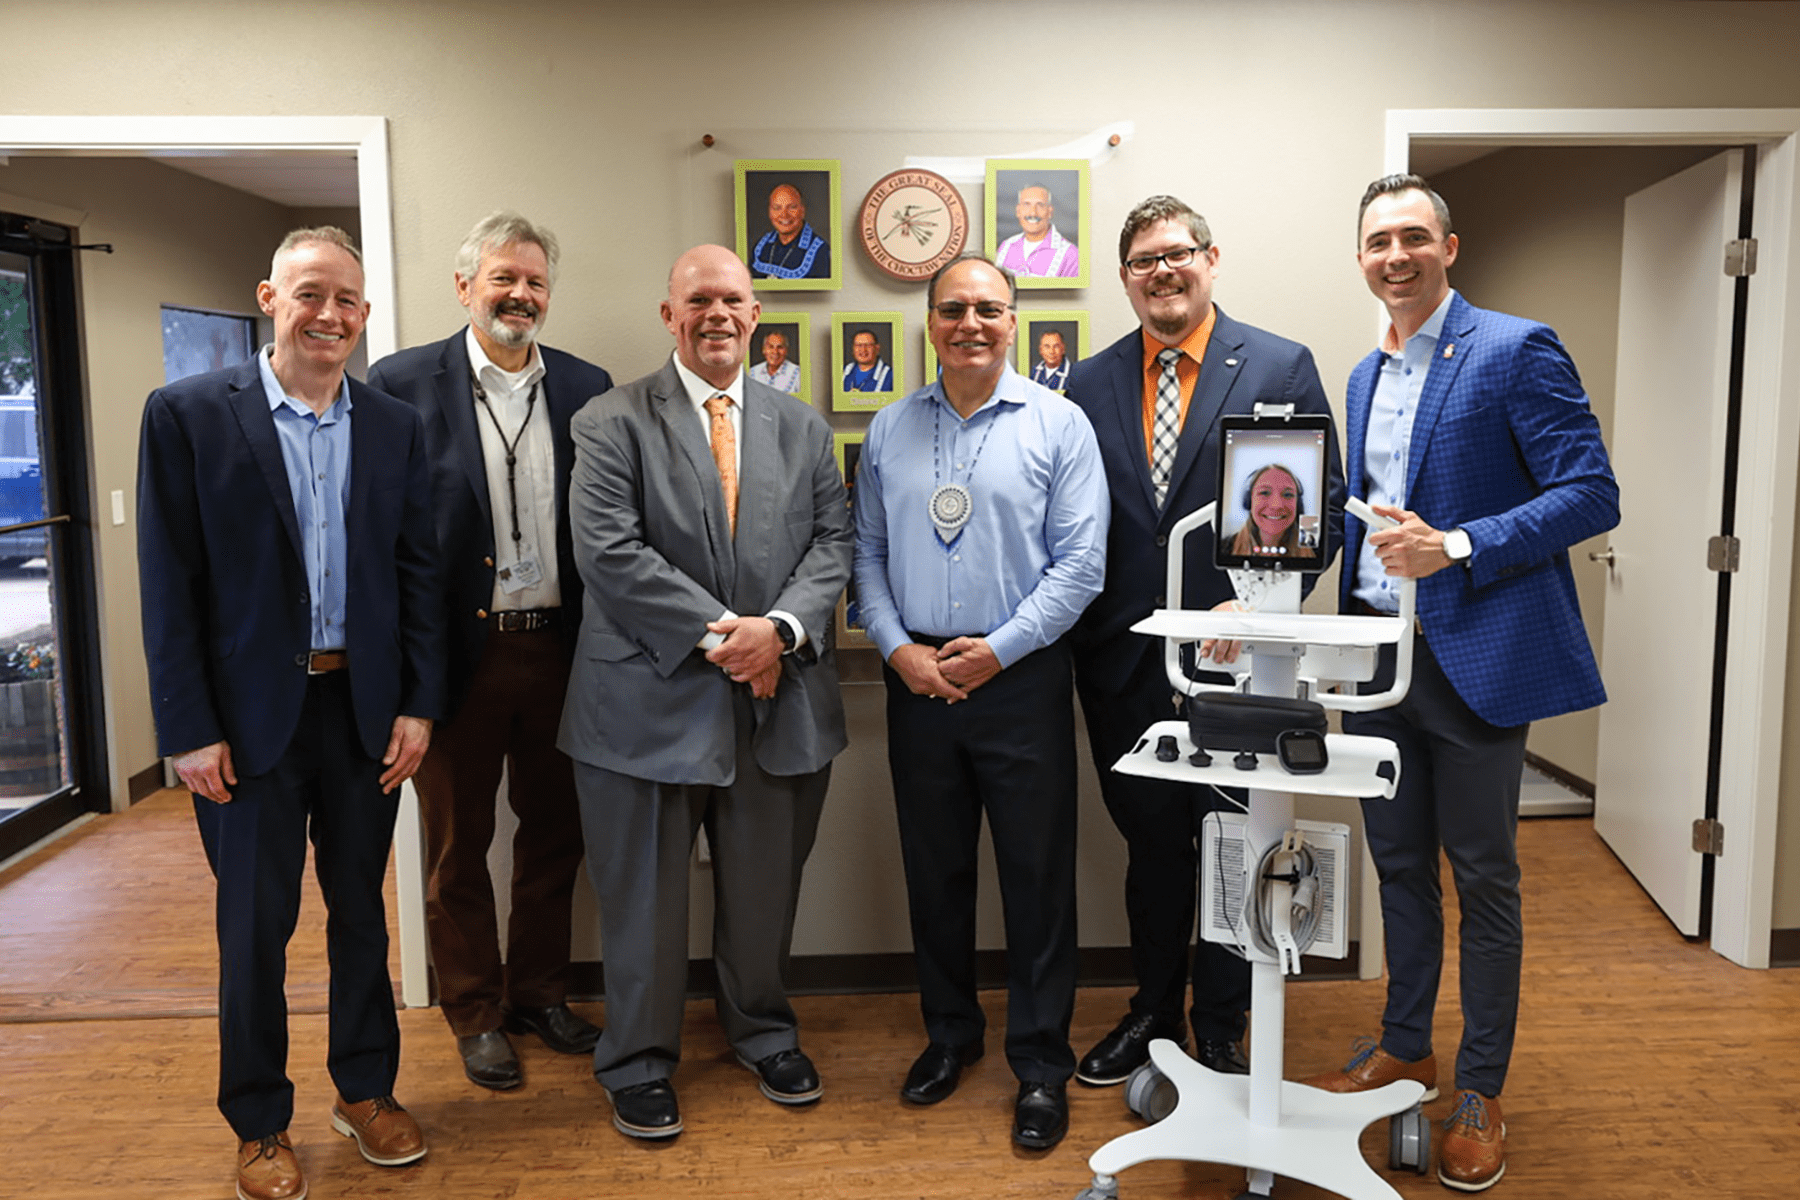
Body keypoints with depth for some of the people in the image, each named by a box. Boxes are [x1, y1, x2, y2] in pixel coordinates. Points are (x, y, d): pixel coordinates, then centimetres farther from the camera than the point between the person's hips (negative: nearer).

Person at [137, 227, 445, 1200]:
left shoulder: (395, 427, 5)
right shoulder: (187, 415, -4)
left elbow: (418, 572, 5)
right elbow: (169, 585, -6)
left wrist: (420, 705, 0)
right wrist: (190, 730, -9)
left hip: (367, 709, 3)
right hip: (251, 716, -3)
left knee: (361, 909, 15)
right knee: (255, 926, 9)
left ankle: (365, 1089, 33)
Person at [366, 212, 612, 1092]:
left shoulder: (586, 386, 4)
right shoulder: (402, 383, -4)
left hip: (557, 649, 3)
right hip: (457, 654, -3)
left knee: (553, 834, 15)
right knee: (456, 847, 11)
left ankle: (540, 993, 35)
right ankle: (477, 1014, 29)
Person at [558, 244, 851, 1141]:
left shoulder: (802, 427, 11)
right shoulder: (611, 423, -3)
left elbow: (832, 542, 4)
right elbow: (609, 553, -13)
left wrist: (779, 628, -14)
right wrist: (720, 631, -17)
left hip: (778, 698, 4)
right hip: (651, 699, -3)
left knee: (766, 889, 17)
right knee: (644, 897, 10)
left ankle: (763, 1031, 40)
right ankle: (638, 1062, 30)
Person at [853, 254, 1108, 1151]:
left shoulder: (1057, 425, -3)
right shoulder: (889, 430, 8)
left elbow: (1080, 562, -7)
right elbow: (867, 553, 7)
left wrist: (996, 649, -12)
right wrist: (898, 647, -6)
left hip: (1019, 677, -3)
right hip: (916, 679, 4)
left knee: (1037, 875, 3)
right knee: (934, 868, 14)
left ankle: (1041, 1062, 19)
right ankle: (949, 1032, 33)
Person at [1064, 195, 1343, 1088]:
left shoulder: (1280, 367, -1)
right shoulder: (1089, 383, 7)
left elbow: (1320, 503, -4)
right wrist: (1079, 642, -1)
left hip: (1234, 658, -2)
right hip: (1124, 662, 3)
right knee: (1149, 845, 16)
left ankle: (1220, 1033, 29)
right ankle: (1154, 1015, 35)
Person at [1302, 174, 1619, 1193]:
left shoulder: (1518, 349, -8)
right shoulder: (1367, 377, 14)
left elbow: (1592, 494, -13)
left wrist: (1456, 548, -24)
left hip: (1475, 657, -6)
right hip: (1377, 651, 6)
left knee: (1484, 877, 6)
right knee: (1400, 866, 16)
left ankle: (1481, 1093, 20)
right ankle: (1405, 1046, 33)